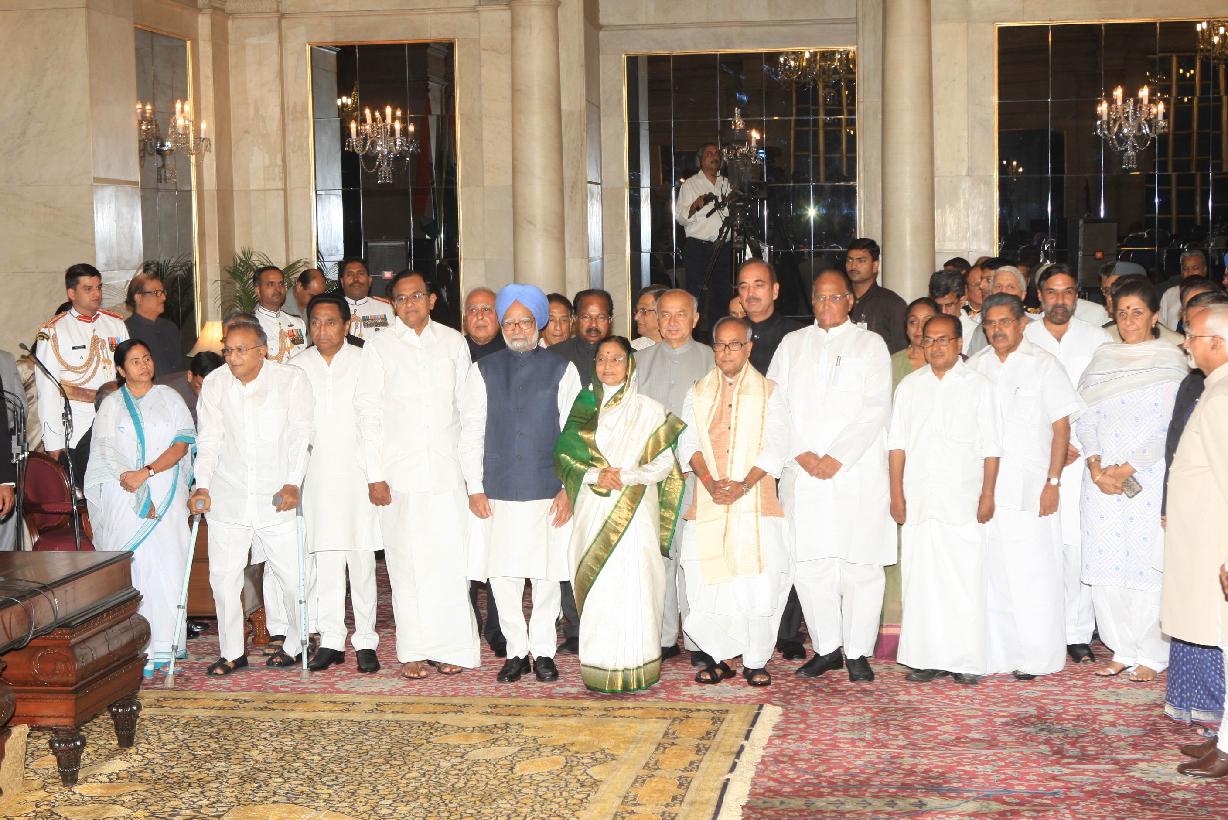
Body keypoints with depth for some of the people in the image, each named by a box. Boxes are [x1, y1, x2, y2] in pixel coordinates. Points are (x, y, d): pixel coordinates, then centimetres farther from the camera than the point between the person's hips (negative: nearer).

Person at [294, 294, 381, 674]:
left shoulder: (364, 362, 0)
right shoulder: (298, 365, 7)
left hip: (357, 474, -2)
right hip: (316, 476, 2)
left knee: (362, 560, 0)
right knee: (324, 561, 3)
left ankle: (365, 640, 7)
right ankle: (331, 641, 11)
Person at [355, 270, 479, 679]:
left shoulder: (453, 343, 9)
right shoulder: (379, 347, 4)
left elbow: (466, 407, 11)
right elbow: (369, 413, 2)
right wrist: (374, 475, -4)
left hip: (447, 469, 1)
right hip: (400, 471, -1)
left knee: (451, 560, -3)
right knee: (408, 561, 0)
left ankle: (451, 646, 7)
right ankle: (414, 651, 8)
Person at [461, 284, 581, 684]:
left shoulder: (562, 370, 5)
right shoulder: (483, 371, 8)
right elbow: (471, 432, 7)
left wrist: (568, 489, -3)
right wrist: (475, 487, 1)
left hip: (548, 492, -1)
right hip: (497, 493, 1)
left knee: (547, 576, 3)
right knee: (502, 576, 3)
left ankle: (543, 650, 17)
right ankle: (516, 651, 15)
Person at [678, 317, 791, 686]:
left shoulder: (768, 393, 8)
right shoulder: (698, 393, 15)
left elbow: (776, 447, -1)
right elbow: (688, 443, 6)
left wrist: (745, 484, -14)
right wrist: (710, 483, -11)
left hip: (754, 499, -2)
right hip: (708, 501, 2)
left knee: (757, 580, -7)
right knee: (708, 581, -3)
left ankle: (755, 661, 4)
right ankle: (718, 657, 9)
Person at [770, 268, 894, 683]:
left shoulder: (870, 344, 7)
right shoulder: (792, 344, 15)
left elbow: (875, 409, -3)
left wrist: (836, 458, -11)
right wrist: (802, 454, -7)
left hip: (857, 473, -2)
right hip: (802, 474, 3)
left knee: (860, 564, -3)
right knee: (808, 563, 1)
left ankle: (857, 652, 6)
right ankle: (827, 647, 13)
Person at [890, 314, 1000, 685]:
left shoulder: (978, 386, 5)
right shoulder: (909, 386, 11)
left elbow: (990, 446, 3)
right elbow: (897, 443, 10)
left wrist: (988, 494, -4)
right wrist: (897, 493, 3)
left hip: (963, 501, -2)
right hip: (918, 499, 2)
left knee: (966, 580, -3)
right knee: (920, 578, 2)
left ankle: (966, 660, 3)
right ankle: (926, 658, 8)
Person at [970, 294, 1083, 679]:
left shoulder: (1043, 365, 0)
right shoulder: (975, 367, 11)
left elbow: (1061, 426, -2)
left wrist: (1053, 482, -8)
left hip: (1030, 488, -3)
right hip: (984, 488, 4)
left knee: (1033, 575, -3)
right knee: (990, 574, 4)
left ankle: (1035, 657, 5)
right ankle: (996, 654, 12)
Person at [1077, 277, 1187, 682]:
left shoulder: (1170, 362, 0)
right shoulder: (1102, 359, 12)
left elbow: (1167, 428, -7)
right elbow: (1084, 417, 6)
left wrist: (1125, 469, -12)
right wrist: (1096, 468, -7)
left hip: (1149, 479, -4)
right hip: (1101, 479, 4)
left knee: (1147, 567, -3)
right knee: (1105, 567, 4)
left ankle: (1152, 654, 9)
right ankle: (1122, 649, 17)